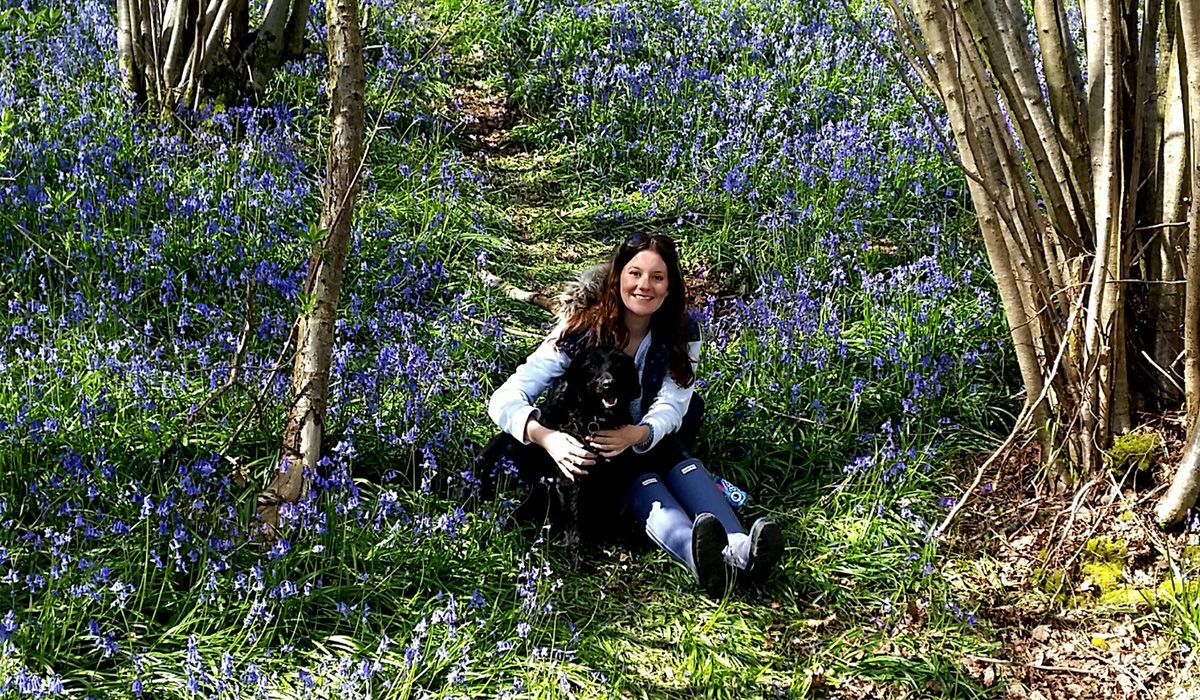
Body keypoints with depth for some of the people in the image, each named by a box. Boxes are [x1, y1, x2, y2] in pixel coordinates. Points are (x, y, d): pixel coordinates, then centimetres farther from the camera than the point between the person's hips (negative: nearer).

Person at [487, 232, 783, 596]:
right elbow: (505, 400, -22)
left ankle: (737, 550, -59)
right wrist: (546, 438, -43)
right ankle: (702, 555, -67)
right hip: (586, 455, -3)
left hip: (655, 446, 3)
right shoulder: (581, 330, -16)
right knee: (640, 479, -34)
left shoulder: (682, 334, -6)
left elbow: (670, 406, -19)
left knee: (682, 462, -31)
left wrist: (638, 434, -43)